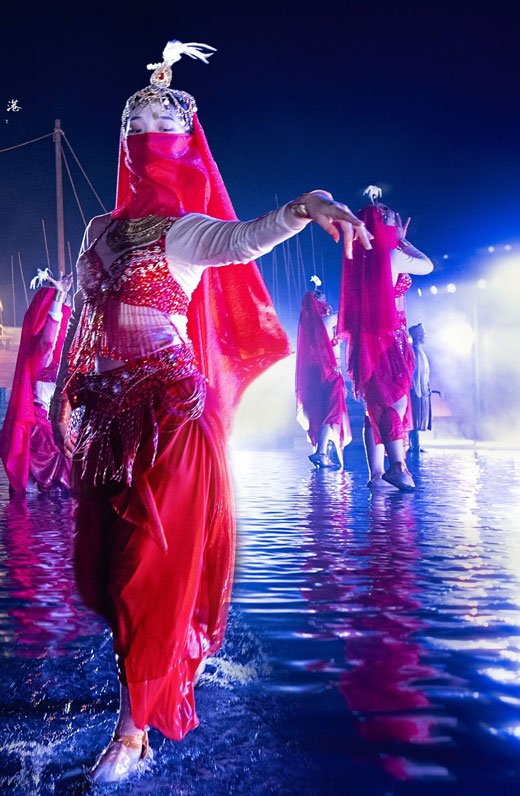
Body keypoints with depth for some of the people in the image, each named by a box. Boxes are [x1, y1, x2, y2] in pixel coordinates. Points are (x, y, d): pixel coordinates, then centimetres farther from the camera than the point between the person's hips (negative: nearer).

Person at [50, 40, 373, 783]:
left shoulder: (187, 232, -3)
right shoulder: (102, 229, 16)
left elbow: (246, 237, -26)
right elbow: (83, 314, 19)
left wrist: (304, 207, -45)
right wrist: (65, 387, 17)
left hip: (168, 410, -6)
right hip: (108, 408, 7)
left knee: (155, 563, -3)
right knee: (102, 555, 12)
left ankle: (135, 725, 10)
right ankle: (174, 659, 38)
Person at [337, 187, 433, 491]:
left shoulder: (360, 258, 9)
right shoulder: (393, 255, -8)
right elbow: (427, 265, 10)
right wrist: (402, 240, 19)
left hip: (364, 339, 7)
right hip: (389, 337, -7)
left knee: (377, 405, 7)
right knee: (397, 400, -6)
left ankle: (376, 473, 7)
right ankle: (397, 464, -17)